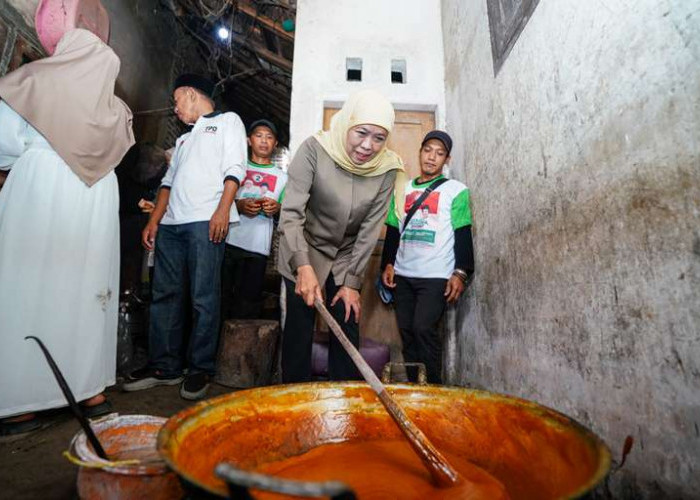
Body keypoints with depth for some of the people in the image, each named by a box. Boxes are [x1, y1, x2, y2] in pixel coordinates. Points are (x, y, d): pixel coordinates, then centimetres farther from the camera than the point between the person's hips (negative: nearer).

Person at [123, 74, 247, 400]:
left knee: (204, 299, -6)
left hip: (206, 221, -7)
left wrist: (223, 209, -17)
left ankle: (200, 369, 3)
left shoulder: (227, 121, 12)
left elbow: (235, 168, -3)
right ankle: (164, 367, 13)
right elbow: (169, 180, 26)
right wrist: (154, 221, 15)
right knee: (165, 295, 5)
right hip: (171, 223, 8)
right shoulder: (184, 138, 32)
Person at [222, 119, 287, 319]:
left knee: (248, 303, 2)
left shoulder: (282, 176, 15)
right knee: (221, 296, 1)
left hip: (258, 248, 0)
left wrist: (277, 208, -11)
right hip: (229, 241, 0)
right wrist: (238, 205, -11)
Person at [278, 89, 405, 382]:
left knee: (348, 323, 4)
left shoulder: (387, 168, -13)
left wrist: (352, 281, -11)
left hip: (347, 256, 3)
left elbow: (370, 229, -11)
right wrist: (303, 265, -37)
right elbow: (291, 212, -25)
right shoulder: (315, 149, -21)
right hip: (303, 251, -2)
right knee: (300, 324, -2)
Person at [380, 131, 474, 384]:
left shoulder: (456, 190, 2)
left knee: (423, 328, -13)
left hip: (436, 276, -4)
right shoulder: (404, 189, 15)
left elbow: (463, 235, -2)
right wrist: (388, 264, 8)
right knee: (406, 331, 7)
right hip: (403, 274, 5)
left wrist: (460, 273, -9)